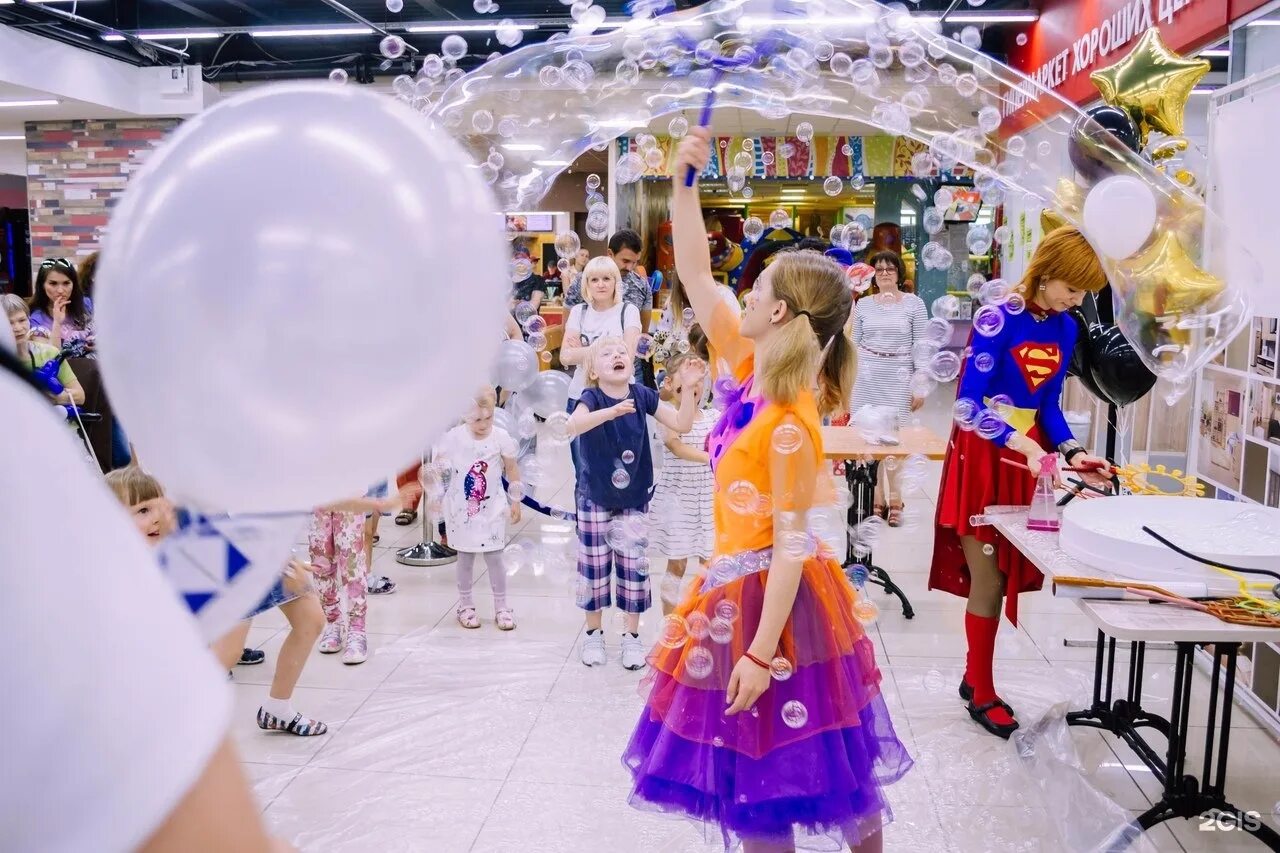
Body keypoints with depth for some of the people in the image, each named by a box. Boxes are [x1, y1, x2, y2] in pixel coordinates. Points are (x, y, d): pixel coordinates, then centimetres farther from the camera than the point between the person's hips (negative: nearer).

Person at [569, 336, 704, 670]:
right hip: (595, 499, -2)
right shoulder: (591, 398, -15)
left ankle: (631, 636, 23)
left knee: (633, 567, 8)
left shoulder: (642, 395, -5)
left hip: (633, 498, 2)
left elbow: (681, 425, -6)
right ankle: (593, 633, 27)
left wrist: (688, 388, -20)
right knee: (594, 566, 9)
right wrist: (611, 411, -52)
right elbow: (573, 426, -36)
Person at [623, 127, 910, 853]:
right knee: (746, 777, 22)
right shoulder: (754, 372, -1)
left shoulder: (790, 425, -24)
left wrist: (760, 653, -22)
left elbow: (792, 546, -23)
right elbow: (696, 277, 2)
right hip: (740, 588, 9)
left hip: (770, 600, -9)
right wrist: (684, 186, -3)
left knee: (763, 778, 9)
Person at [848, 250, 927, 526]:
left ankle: (895, 500, 11)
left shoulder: (914, 303, 0)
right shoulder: (863, 304, 7)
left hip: (899, 379, -2)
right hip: (866, 377, 3)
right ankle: (876, 499, 14)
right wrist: (847, 384, 8)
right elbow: (855, 345, 11)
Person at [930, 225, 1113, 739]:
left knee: (1005, 575, 11)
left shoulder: (1065, 328, 6)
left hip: (1027, 457, 7)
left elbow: (1049, 405, 12)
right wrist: (1021, 445, -32)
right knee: (988, 578, -1)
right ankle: (983, 692, 15)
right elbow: (970, 402, -21)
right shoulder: (1000, 317, -16)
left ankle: (973, 676, 27)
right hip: (981, 457, -6)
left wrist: (1071, 452, -4)